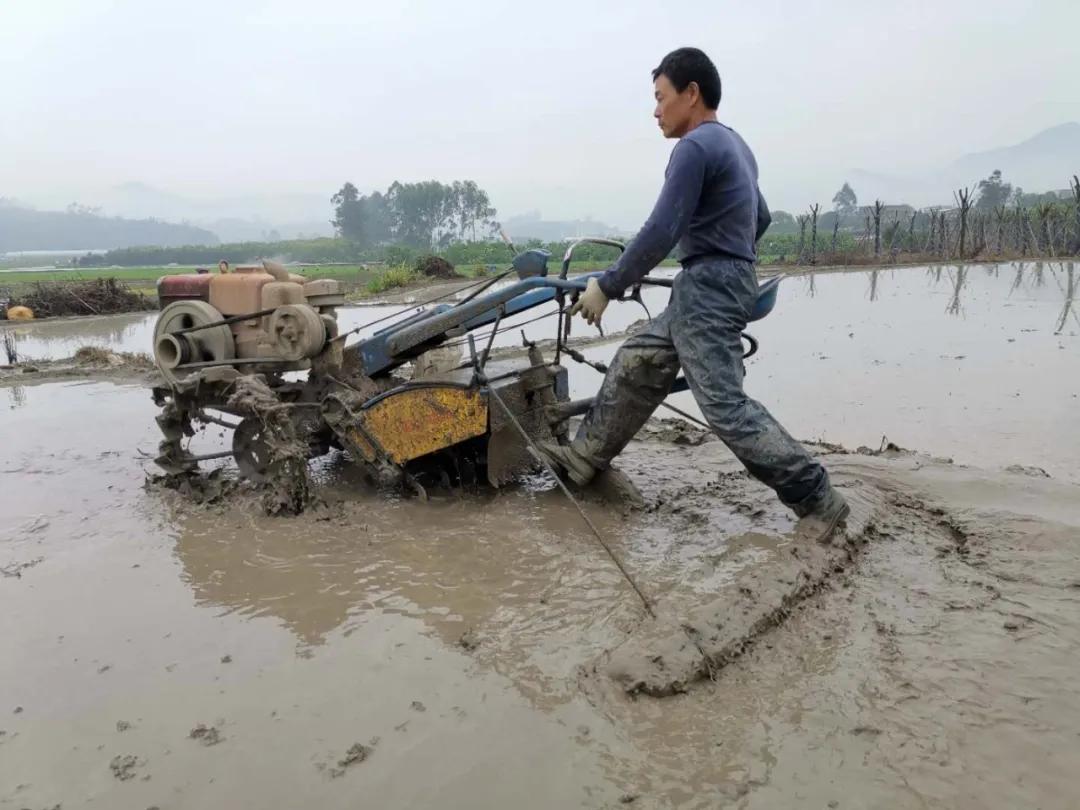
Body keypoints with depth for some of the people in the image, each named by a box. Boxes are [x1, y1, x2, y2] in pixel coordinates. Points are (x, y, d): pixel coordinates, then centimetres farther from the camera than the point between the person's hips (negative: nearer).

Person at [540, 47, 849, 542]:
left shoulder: (695, 147, -13)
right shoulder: (733, 145, 19)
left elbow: (661, 233, -20)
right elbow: (760, 218, 28)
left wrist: (607, 287, -14)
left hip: (709, 290, -11)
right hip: (710, 288, 11)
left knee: (724, 405, -12)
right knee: (634, 366, 12)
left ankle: (817, 499, -6)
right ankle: (585, 457, 21)